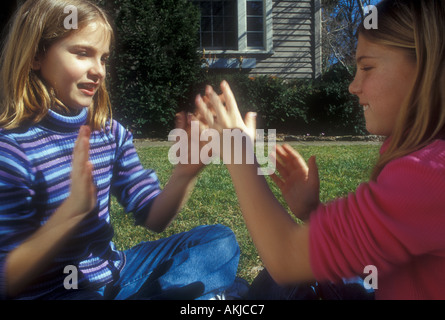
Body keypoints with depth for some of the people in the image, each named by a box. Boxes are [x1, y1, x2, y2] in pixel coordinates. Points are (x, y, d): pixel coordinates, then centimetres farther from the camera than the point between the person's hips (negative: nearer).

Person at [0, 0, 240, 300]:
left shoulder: (110, 132, 0)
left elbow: (154, 218, 2)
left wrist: (183, 175, -18)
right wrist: (73, 209, -32)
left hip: (113, 274, 7)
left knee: (220, 241, 2)